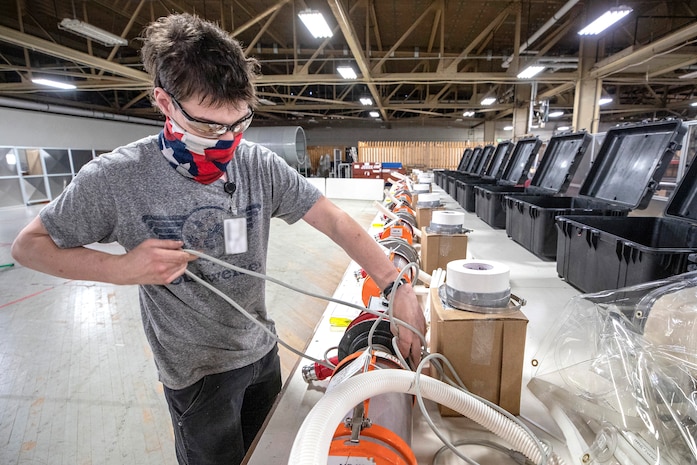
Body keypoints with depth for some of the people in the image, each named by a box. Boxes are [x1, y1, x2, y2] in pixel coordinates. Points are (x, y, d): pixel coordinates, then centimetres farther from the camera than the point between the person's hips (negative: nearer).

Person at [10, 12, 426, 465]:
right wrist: (121, 268, -24)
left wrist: (399, 287, -24)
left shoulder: (261, 165, -14)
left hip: (263, 350, 4)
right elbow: (29, 244, -6)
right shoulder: (116, 179, -20)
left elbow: (337, 222, -16)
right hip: (198, 372, -3)